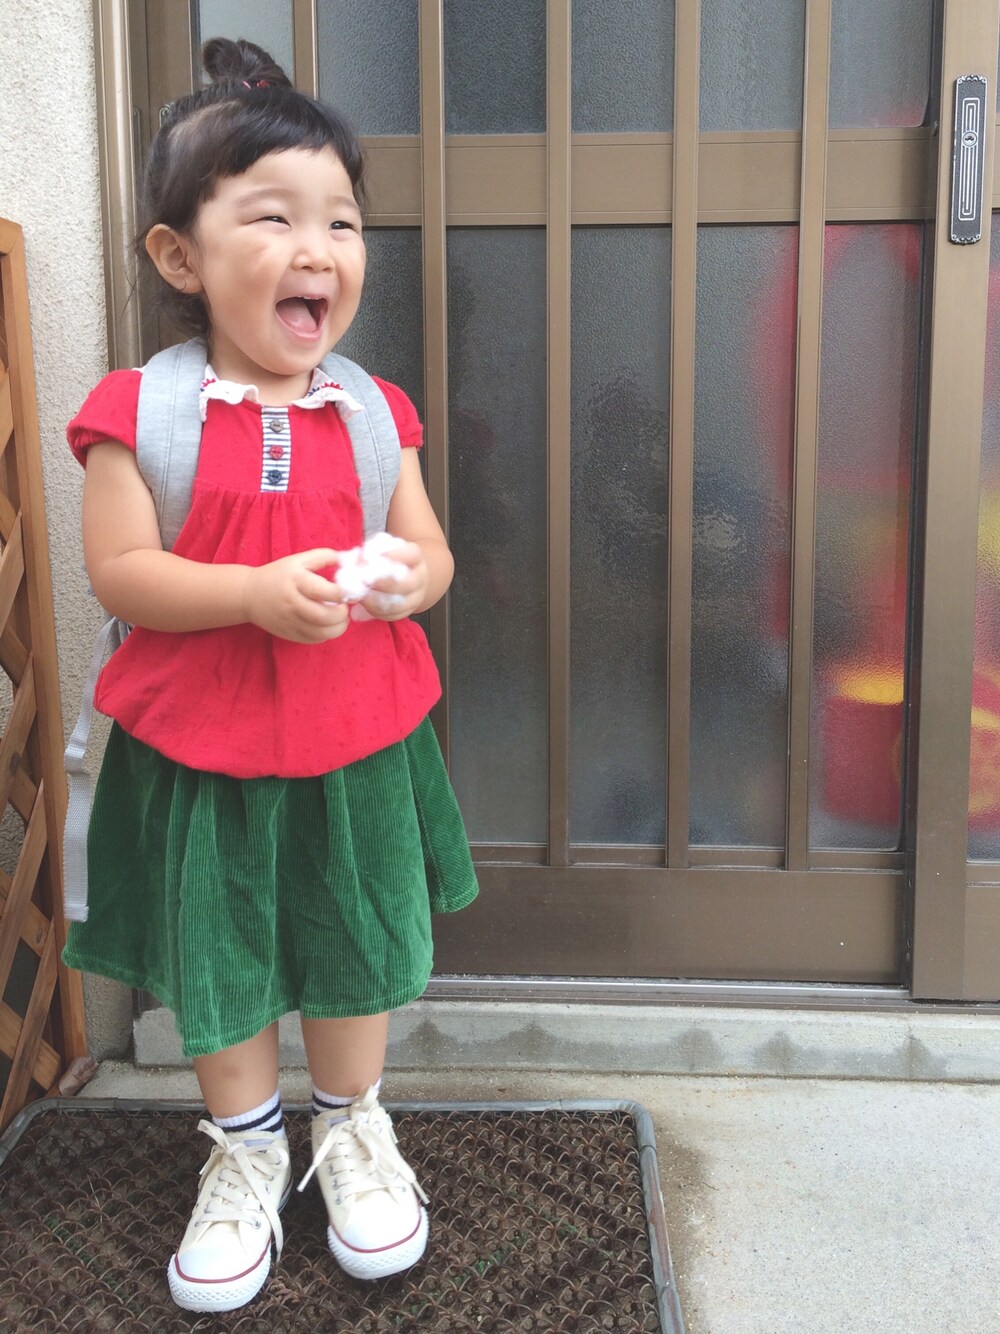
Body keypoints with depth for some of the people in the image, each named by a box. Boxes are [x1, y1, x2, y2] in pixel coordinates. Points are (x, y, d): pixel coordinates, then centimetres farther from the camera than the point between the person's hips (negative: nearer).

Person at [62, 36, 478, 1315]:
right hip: (201, 752, -2)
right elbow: (117, 570, -15)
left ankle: (354, 1128, 43)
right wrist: (260, 593, -28)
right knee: (217, 966, 15)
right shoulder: (137, 410, -9)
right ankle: (246, 1148, 41)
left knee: (355, 951, 17)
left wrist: (405, 574, -19)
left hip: (359, 743, 2)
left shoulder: (371, 411, 0)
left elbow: (429, 547, 4)